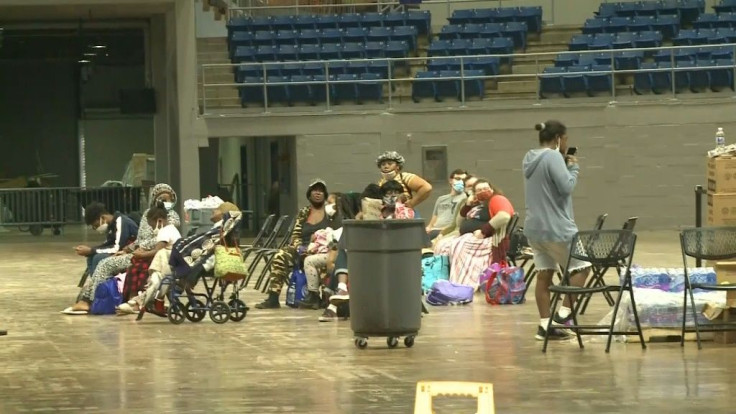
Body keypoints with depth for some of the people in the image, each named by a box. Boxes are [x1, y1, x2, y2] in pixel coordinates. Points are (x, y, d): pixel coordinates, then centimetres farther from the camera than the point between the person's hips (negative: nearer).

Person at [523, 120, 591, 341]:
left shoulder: (529, 159, 12)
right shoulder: (553, 157, -16)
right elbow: (566, 187, -22)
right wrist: (573, 168, -5)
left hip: (534, 227, 8)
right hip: (556, 227, -8)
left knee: (544, 274, 9)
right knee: (581, 265, 7)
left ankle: (545, 324, 7)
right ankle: (564, 312, -1)